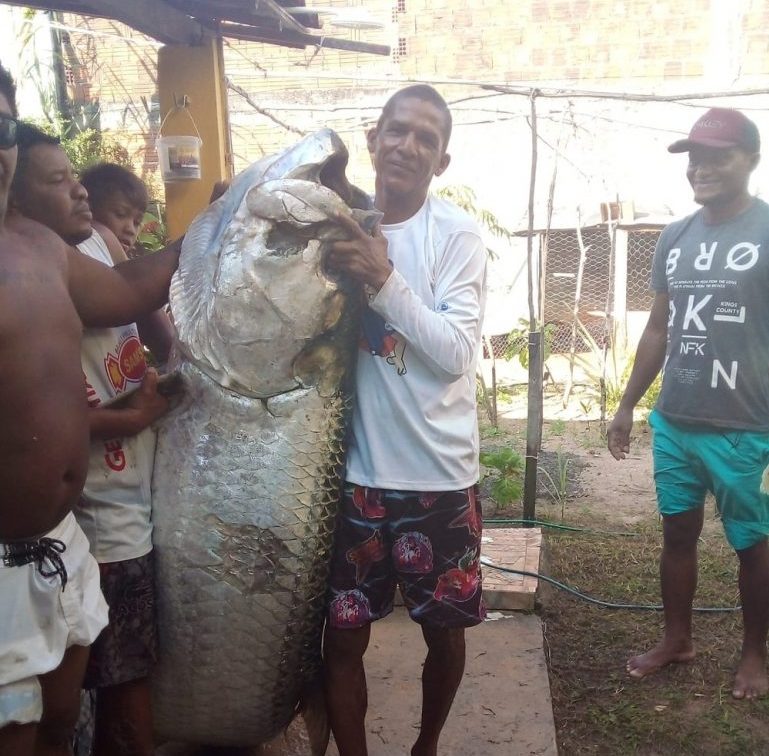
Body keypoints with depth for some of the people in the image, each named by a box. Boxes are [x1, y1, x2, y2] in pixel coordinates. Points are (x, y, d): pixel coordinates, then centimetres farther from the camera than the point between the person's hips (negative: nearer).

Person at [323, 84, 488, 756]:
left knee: (444, 631, 15)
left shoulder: (457, 235, -8)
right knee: (343, 636, 8)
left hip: (440, 474, -1)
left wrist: (383, 279, -24)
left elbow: (455, 353, -17)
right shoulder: (339, 223, 2)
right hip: (358, 471, 2)